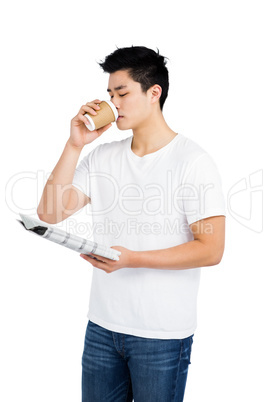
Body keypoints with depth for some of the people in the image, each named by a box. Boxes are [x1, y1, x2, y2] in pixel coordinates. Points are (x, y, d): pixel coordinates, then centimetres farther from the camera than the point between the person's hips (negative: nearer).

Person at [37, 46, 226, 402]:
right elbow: (50, 213, 1)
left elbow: (211, 249, -15)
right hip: (102, 326, 5)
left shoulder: (193, 161, -10)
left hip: (163, 334, -5)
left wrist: (132, 259, -23)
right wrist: (75, 144, -5)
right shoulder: (103, 156, 6)